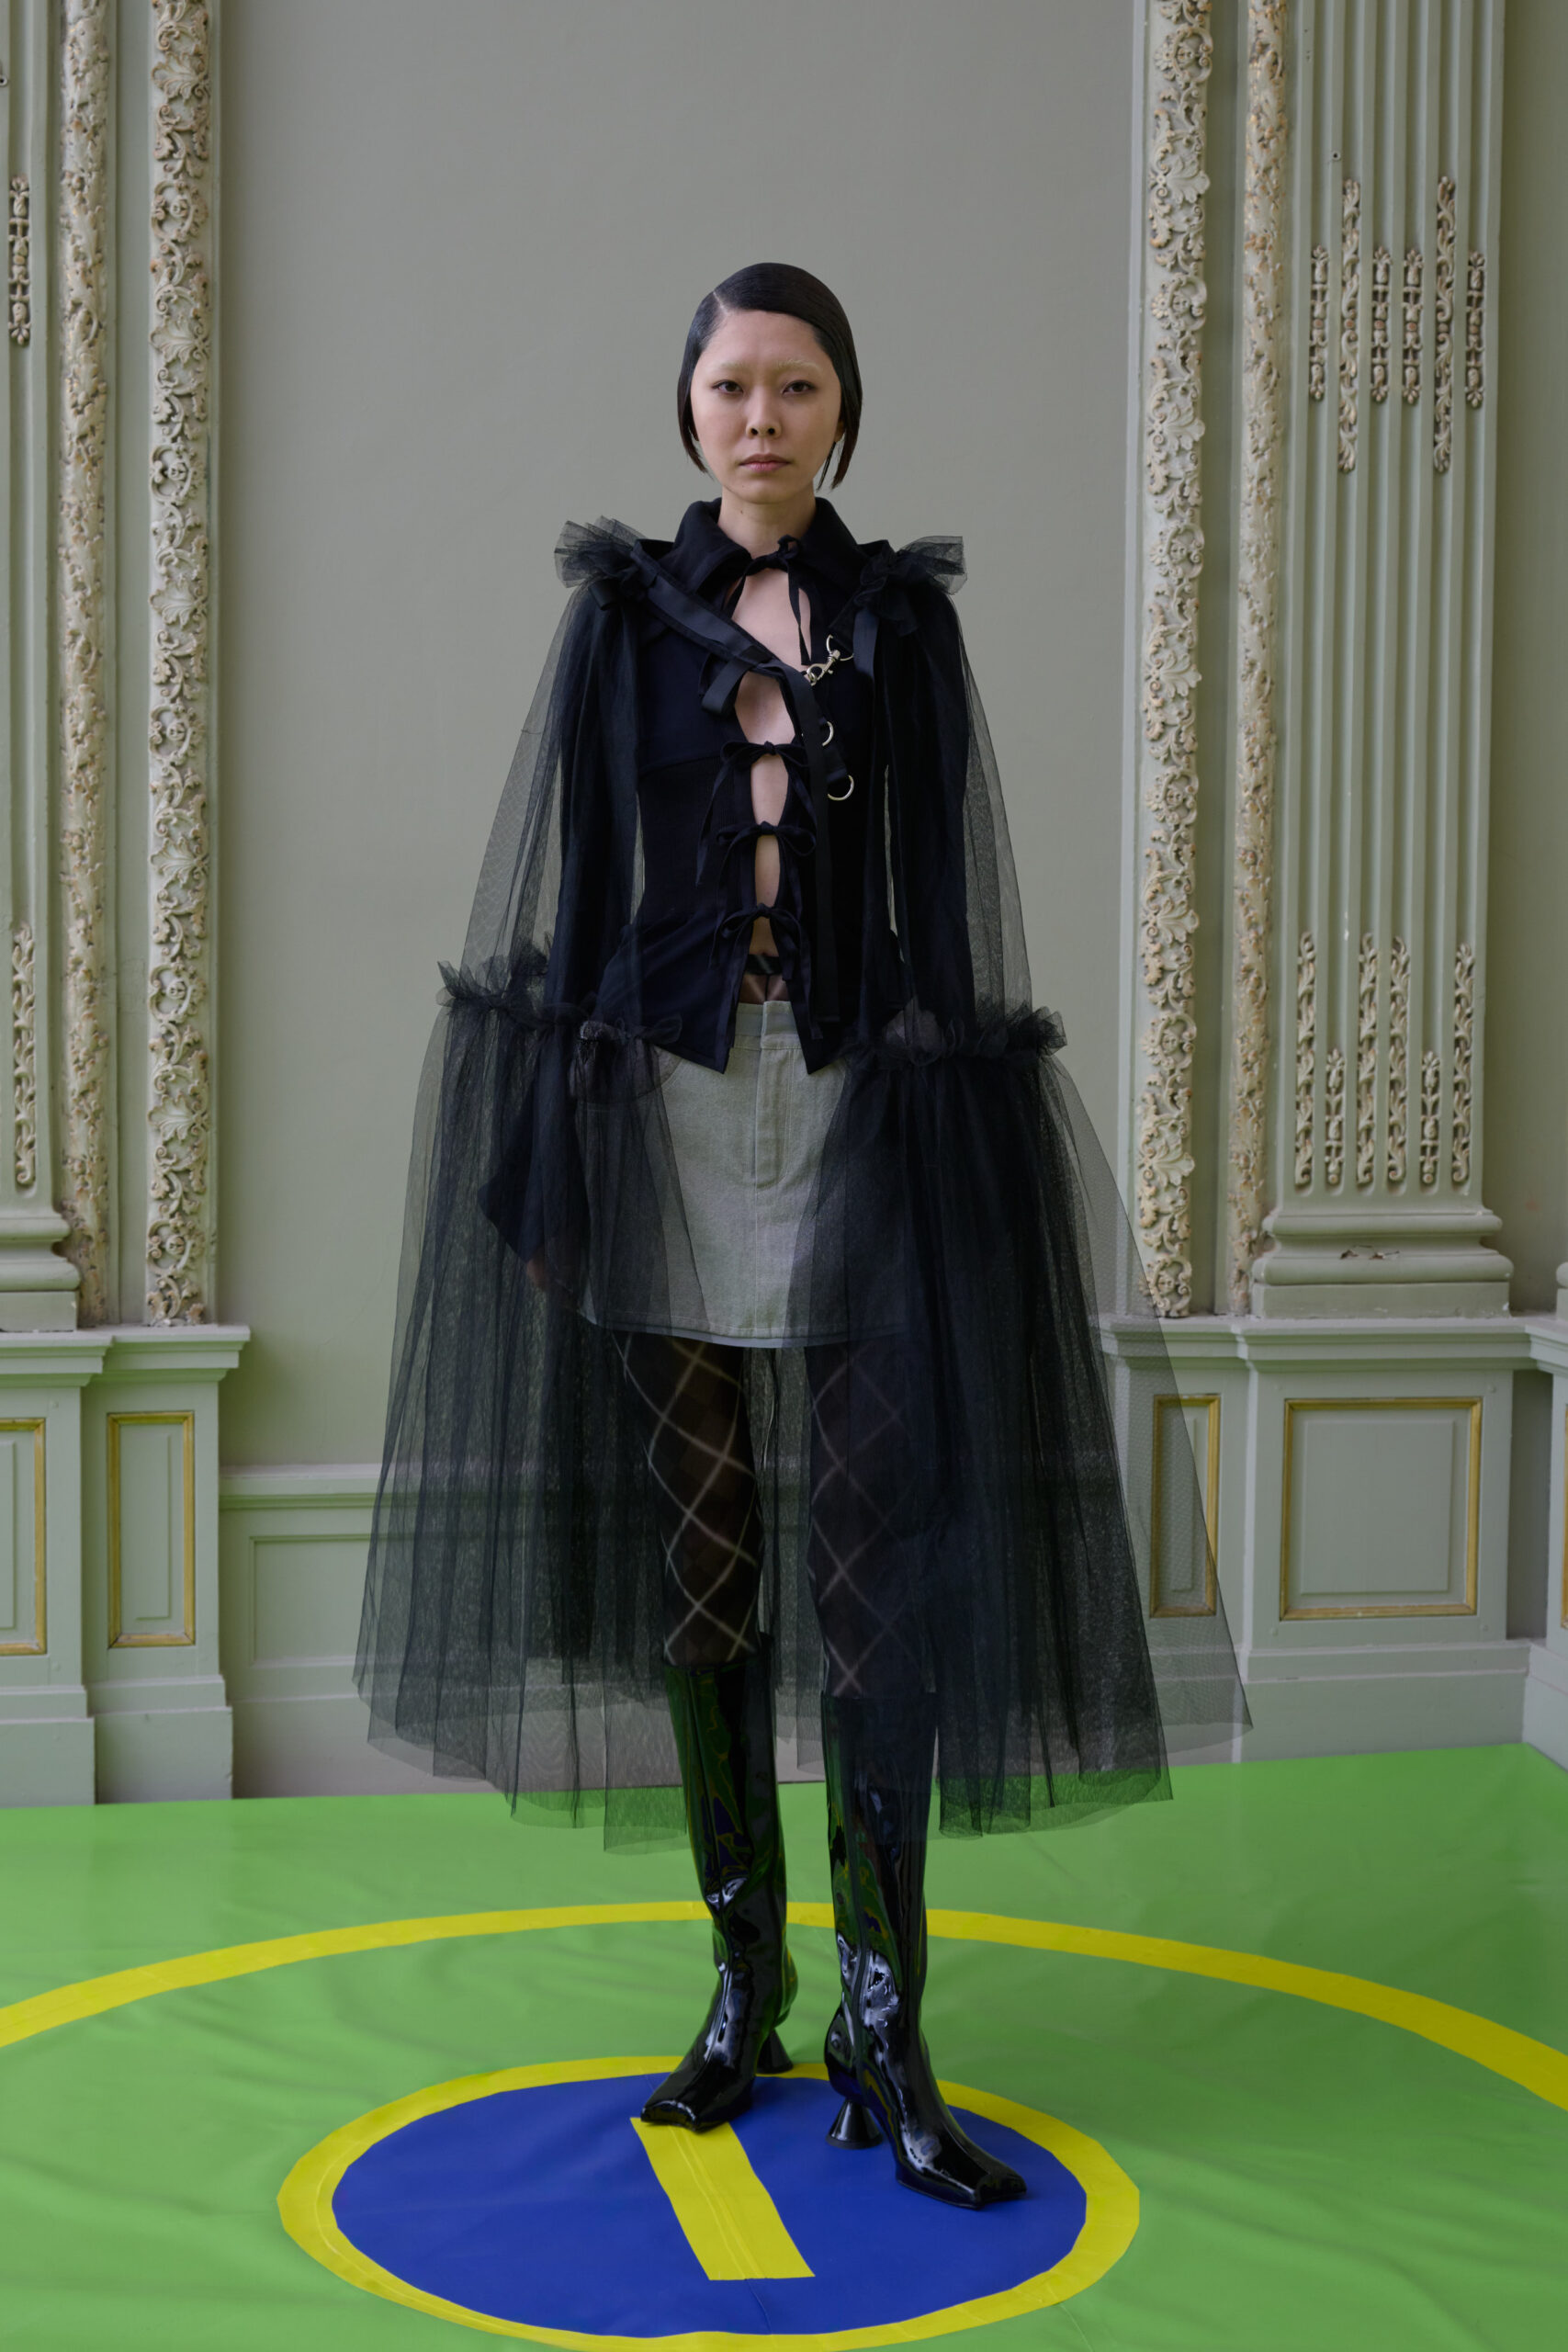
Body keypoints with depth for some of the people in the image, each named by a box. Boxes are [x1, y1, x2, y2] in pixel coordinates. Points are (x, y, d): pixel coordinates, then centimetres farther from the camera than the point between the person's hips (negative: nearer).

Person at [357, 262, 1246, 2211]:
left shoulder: (904, 618, 6)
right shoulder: (623, 613, 6)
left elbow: (954, 896, 5)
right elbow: (569, 882, 4)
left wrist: (962, 1156, -2)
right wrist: (553, 1157, -3)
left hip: (860, 1118, -1)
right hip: (669, 1114, 1)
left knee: (876, 1568, -6)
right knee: (697, 1556, 4)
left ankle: (880, 2024, 2)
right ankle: (748, 1977, 18)